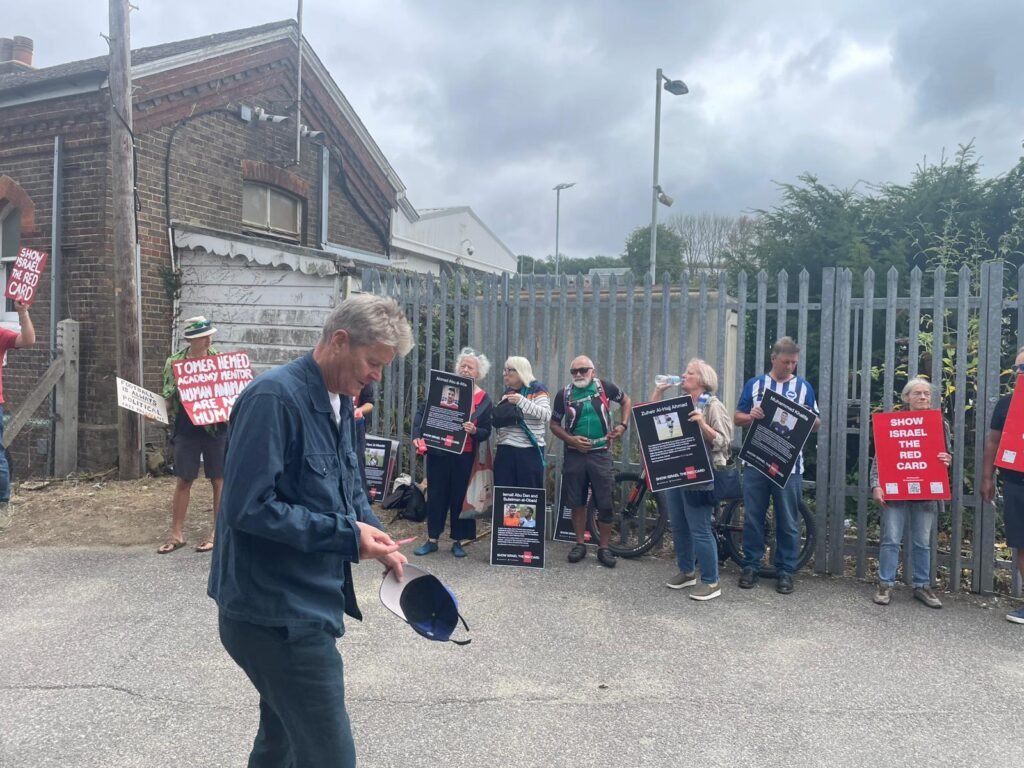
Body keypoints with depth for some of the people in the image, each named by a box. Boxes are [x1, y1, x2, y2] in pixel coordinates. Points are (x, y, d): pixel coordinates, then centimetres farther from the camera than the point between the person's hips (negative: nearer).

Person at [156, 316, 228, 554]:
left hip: (216, 428, -1)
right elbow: (168, 397, 7)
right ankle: (176, 534, 18)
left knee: (219, 480, 6)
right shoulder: (174, 362, 1)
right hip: (186, 430, 1)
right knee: (183, 481, 7)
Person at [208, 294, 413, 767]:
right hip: (276, 616, -9)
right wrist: (347, 535, -22)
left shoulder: (340, 403, 9)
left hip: (306, 607, 9)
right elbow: (247, 508, -25)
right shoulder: (274, 397, -20)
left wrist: (376, 538, 0)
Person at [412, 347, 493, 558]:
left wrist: (474, 431, -21)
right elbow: (422, 411, 0)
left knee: (459, 496, 7)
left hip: (464, 455, -1)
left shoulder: (484, 399, 0)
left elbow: (486, 432, 1)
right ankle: (431, 539, 19)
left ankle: (458, 540, 20)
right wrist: (417, 435, -12)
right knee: (436, 494, 7)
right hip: (438, 452, 1)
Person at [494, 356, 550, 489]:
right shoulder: (507, 392, 17)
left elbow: (546, 415, -18)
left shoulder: (537, 390, -3)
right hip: (505, 451, 6)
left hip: (530, 451, -6)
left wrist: (521, 401, -25)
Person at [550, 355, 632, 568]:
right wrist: (571, 439, -10)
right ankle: (580, 544, 24)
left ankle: (604, 548, 13)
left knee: (605, 504, 1)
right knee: (577, 502, 9)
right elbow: (554, 424, 6)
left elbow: (626, 401, 15)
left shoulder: (605, 387, -2)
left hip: (600, 453, -1)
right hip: (574, 454, 1)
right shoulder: (564, 394, -1)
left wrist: (623, 425, 1)